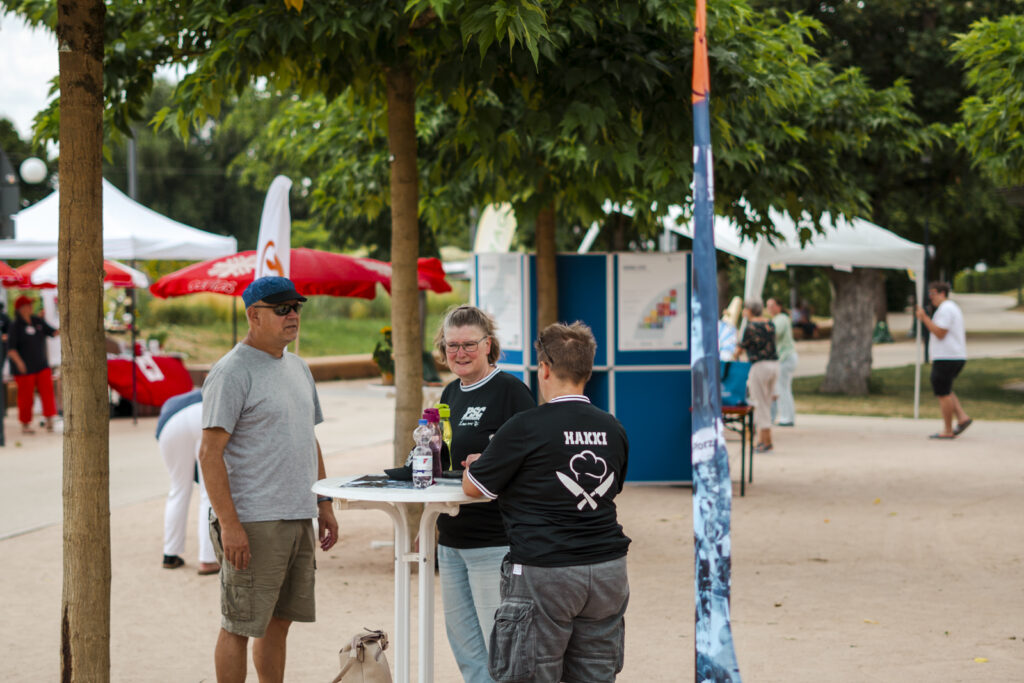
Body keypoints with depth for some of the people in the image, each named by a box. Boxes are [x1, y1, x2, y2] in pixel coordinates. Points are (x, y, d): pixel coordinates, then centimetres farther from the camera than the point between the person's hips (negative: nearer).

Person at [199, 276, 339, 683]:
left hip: (299, 518, 8)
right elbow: (210, 453, -15)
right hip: (252, 523, -8)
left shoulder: (298, 368, 16)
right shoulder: (232, 372, -11)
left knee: (279, 620, 14)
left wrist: (324, 504, 18)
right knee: (239, 626, -3)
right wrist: (229, 524, -21)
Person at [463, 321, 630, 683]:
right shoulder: (613, 429, 5)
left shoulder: (525, 427, -11)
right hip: (607, 571, 5)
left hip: (544, 574, -5)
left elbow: (473, 487, -1)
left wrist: (473, 463, 23)